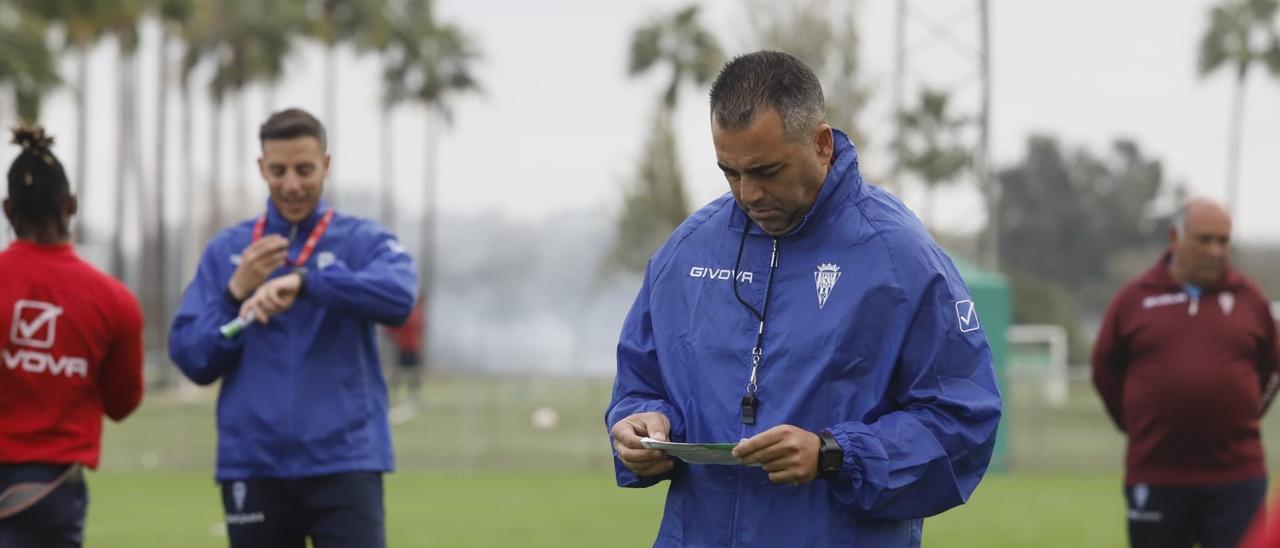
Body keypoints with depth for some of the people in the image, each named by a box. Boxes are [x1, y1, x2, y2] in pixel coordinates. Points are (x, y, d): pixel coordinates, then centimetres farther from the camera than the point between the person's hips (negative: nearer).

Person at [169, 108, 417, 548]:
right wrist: (236, 292, -11)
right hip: (254, 466, 2)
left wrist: (303, 281, -31)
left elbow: (398, 294, -21)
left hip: (344, 464, -2)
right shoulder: (225, 251, 8)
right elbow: (190, 358, 3)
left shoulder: (363, 241, 2)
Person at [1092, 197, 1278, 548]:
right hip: (1157, 477, 0)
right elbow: (1106, 371, 12)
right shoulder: (1134, 299, 3)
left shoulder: (1249, 299, 5)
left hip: (1236, 479, 0)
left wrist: (1242, 419, 11)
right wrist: (1140, 427, 9)